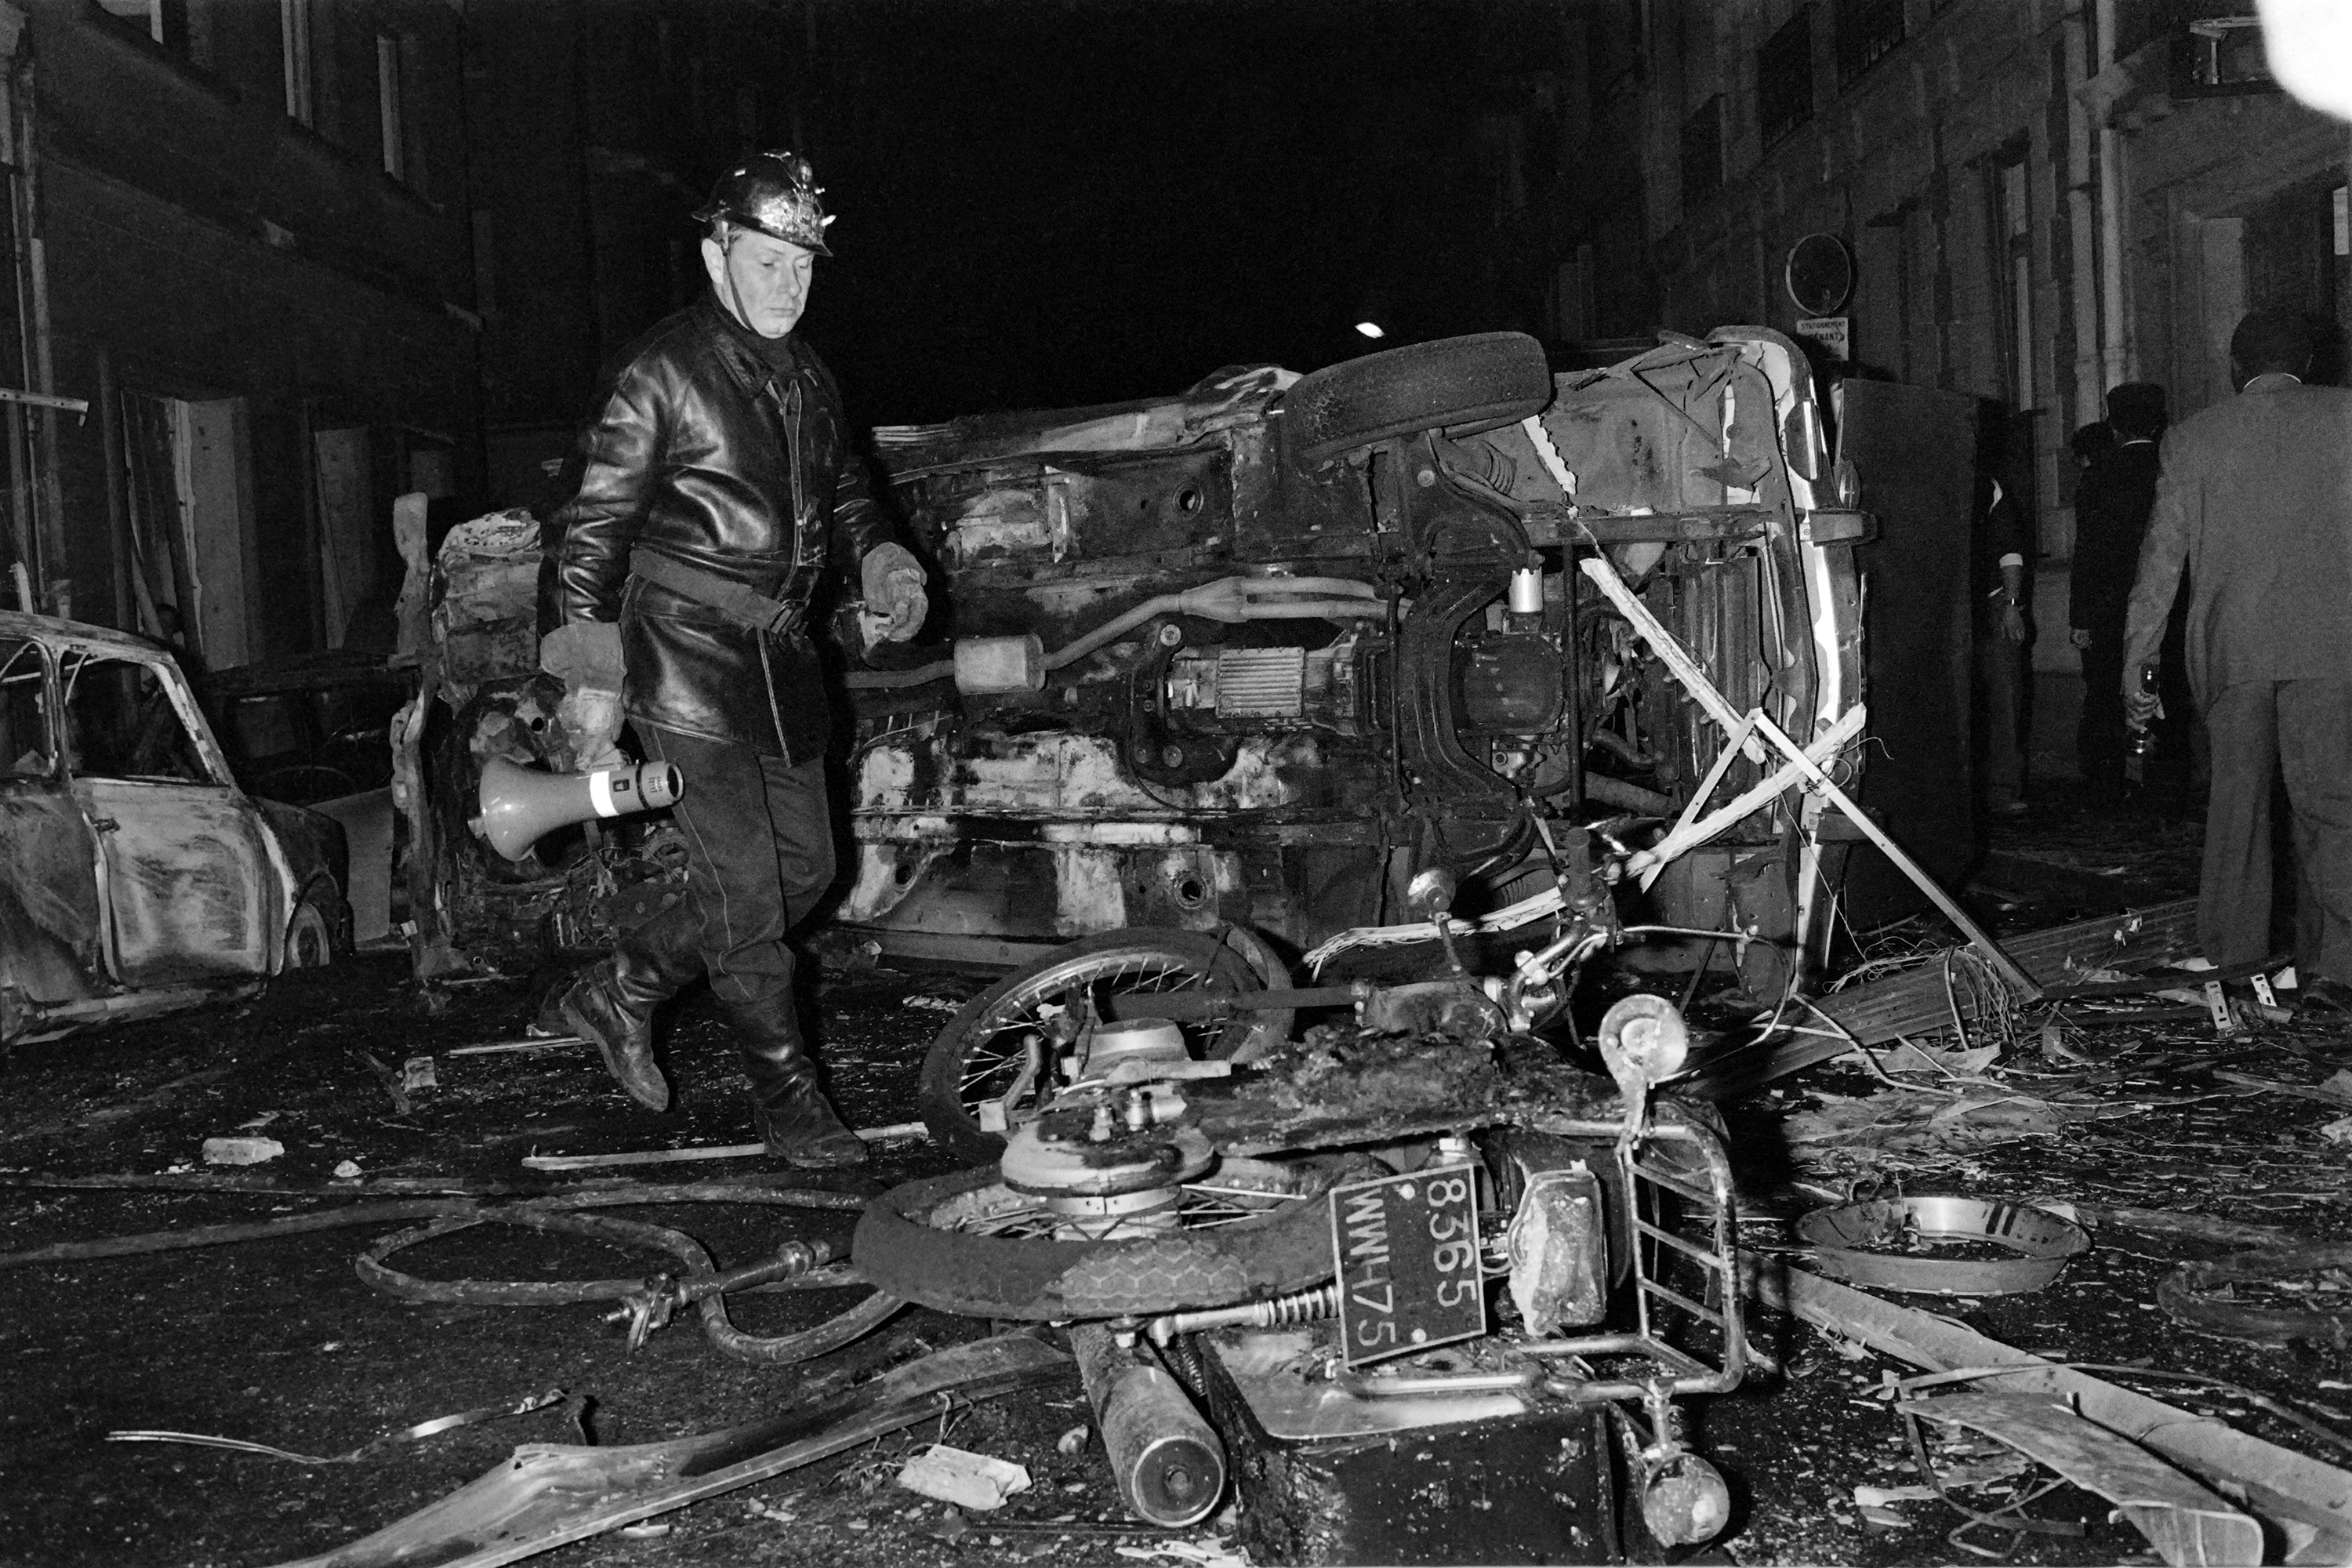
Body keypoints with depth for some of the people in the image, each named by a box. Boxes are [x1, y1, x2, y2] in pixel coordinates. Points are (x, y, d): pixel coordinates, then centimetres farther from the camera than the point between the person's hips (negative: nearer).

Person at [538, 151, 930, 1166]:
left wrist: (878, 558, 5)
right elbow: (589, 527, -10)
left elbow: (840, 488, 27)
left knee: (804, 869, 11)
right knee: (745, 884, -6)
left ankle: (618, 991, 26)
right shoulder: (657, 375, -9)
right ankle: (788, 1099, 7)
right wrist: (591, 675, -15)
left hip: (779, 657, 8)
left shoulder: (805, 378, 13)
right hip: (687, 658, -8)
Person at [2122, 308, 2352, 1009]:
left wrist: (2135, 660, 10)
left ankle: (2234, 951, 19)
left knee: (2237, 792, 13)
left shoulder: (2192, 438, 8)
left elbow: (2161, 555, 8)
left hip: (2228, 644, 2)